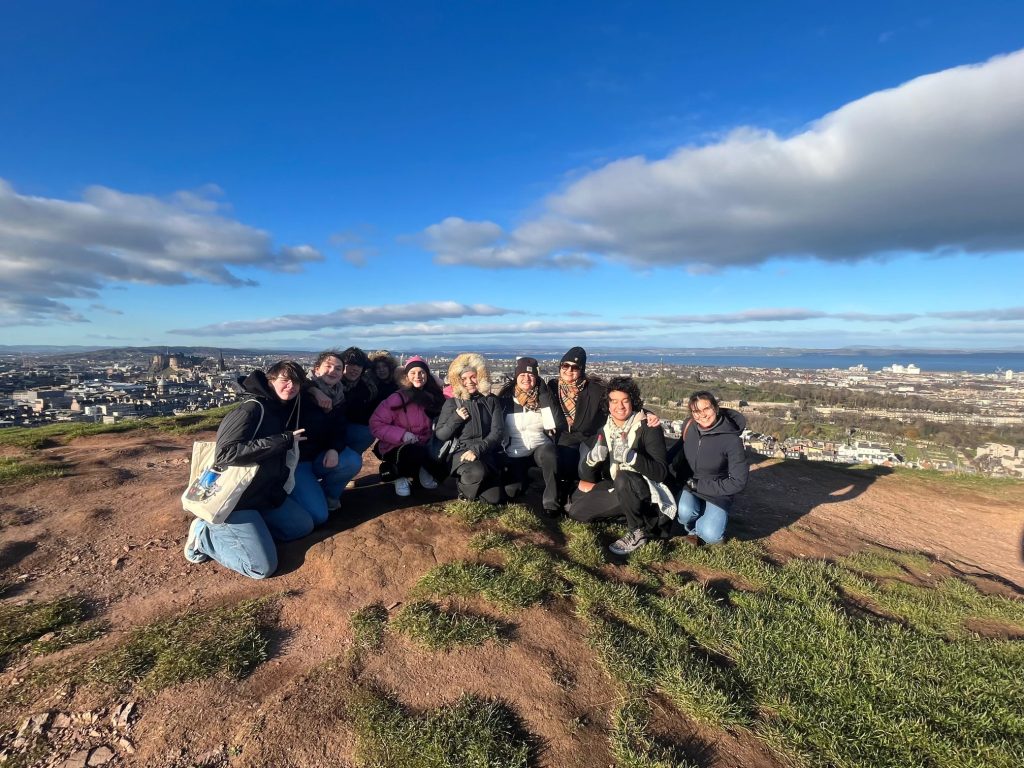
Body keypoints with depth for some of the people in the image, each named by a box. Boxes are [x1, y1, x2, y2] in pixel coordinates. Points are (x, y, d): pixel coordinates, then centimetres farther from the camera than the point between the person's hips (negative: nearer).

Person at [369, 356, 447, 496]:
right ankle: (400, 474, -3)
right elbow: (375, 424, -13)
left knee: (442, 468, -21)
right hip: (397, 448, -4)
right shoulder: (398, 398, -12)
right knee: (417, 453, -35)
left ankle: (419, 471, 12)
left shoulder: (433, 396, 1)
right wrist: (402, 434, -23)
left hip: (424, 447, 4)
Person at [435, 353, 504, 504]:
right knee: (477, 472, -35)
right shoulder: (452, 403, 2)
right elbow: (439, 435, 1)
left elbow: (497, 432, -5)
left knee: (494, 498, -11)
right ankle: (463, 486, 0)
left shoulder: (491, 400, 4)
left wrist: (477, 450, -19)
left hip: (486, 453, 3)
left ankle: (473, 483, 21)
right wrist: (456, 418, -15)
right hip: (461, 452, -2)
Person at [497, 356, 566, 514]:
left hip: (539, 447, -1)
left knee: (549, 452, -36)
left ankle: (551, 501, -24)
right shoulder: (505, 399, 2)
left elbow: (558, 424, -10)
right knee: (511, 491, -17)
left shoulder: (543, 398, 1)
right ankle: (527, 476, 18)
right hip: (514, 454, 1)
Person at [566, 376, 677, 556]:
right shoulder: (605, 430, 0)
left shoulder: (648, 428, -16)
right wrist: (592, 458, -26)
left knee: (623, 478, -35)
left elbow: (661, 472, -25)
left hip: (647, 492, -6)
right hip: (619, 491, 6)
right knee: (577, 511, -5)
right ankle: (634, 513, 7)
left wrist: (631, 456, -41)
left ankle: (639, 532, -13)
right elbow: (587, 477, -3)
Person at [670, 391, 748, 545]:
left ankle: (715, 515, 13)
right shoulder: (689, 427, -11)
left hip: (717, 493, -2)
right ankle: (691, 529, 7)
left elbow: (738, 481, -17)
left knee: (711, 536, -22)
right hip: (689, 485, 2)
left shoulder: (731, 440, -21)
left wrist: (700, 486, -17)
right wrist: (678, 476, -4)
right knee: (685, 513, -29)